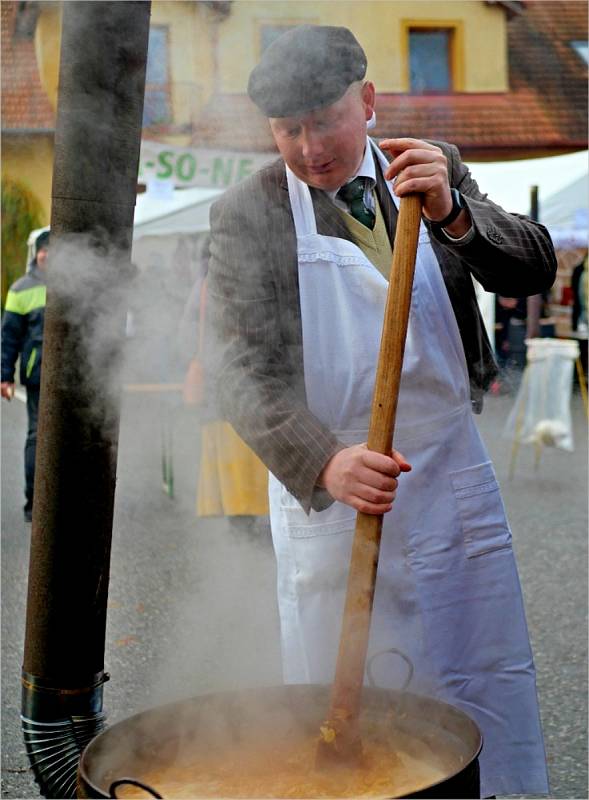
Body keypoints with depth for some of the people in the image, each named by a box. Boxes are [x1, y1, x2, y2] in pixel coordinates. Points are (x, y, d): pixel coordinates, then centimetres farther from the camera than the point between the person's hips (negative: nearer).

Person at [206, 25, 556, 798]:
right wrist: (325, 463, -31)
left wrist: (452, 212, -24)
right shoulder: (246, 215, -7)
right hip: (326, 486, -3)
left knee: (492, 688, 14)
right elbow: (242, 370, -14)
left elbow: (535, 270, -4)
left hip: (453, 474, 3)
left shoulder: (436, 169, 3)